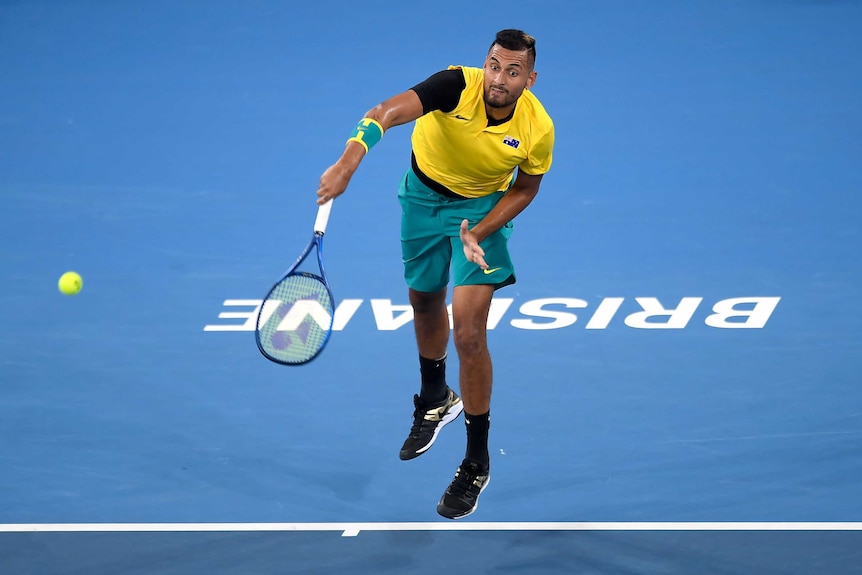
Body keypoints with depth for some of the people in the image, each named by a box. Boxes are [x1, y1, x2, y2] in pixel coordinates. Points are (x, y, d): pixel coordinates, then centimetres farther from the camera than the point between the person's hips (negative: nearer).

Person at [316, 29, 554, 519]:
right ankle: (435, 401, 53)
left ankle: (477, 464, 3)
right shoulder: (459, 86, -33)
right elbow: (389, 111, -47)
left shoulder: (537, 128, -26)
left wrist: (479, 233, -21)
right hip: (424, 194, 2)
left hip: (483, 207, -2)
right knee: (425, 301, 22)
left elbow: (525, 189, -7)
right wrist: (348, 163, -63)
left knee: (468, 331, -13)